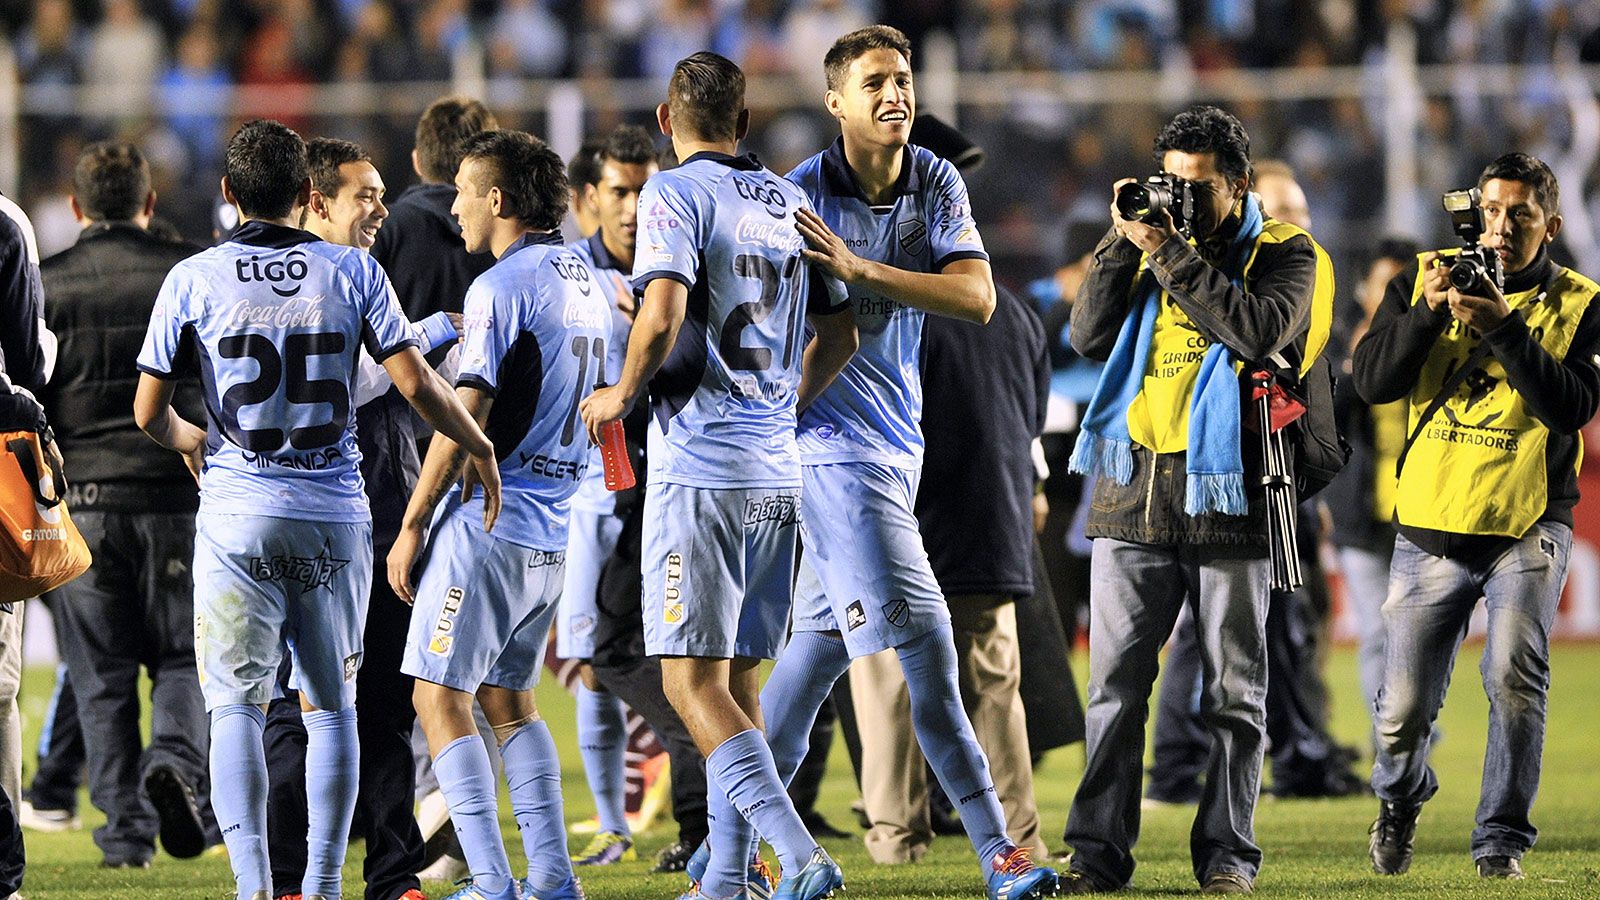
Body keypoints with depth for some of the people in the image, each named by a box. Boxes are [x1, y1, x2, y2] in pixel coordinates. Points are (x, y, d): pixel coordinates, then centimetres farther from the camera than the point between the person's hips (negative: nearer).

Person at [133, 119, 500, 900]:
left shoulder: (193, 279, -1)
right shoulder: (352, 271, 1)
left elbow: (147, 412, 4)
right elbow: (416, 383, -2)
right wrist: (479, 447, 15)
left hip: (237, 514, -1)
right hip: (334, 515, 1)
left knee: (237, 704, -1)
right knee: (330, 706, 12)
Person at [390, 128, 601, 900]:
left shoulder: (501, 287, -13)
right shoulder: (586, 286, 13)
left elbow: (466, 415, -17)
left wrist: (412, 524, -11)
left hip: (489, 521, -9)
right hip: (555, 530, 9)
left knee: (440, 696, -4)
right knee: (509, 697, 17)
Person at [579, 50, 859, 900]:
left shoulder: (677, 194, -7)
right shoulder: (790, 202, 13)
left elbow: (663, 313, -21)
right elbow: (839, 335, 20)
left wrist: (624, 393, -4)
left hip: (700, 467, -7)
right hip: (777, 470, 7)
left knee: (693, 681, -7)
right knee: (736, 679, 13)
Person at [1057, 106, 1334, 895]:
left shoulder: (1283, 255, 3)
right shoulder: (1153, 236, 15)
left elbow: (1260, 331, -18)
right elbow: (1089, 337, 6)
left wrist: (1170, 256, -16)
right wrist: (1122, 244, -4)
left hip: (1226, 494, -3)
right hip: (1132, 493, 3)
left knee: (1234, 690, 2)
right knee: (1116, 682, 0)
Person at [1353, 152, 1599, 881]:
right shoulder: (1421, 282, 6)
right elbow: (1372, 382, -4)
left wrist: (1501, 326, -24)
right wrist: (1427, 311, -18)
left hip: (1527, 527, -1)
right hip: (1431, 532, 2)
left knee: (1515, 680, -20)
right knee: (1403, 709, 1)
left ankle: (1502, 839, -5)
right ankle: (1399, 801, 33)